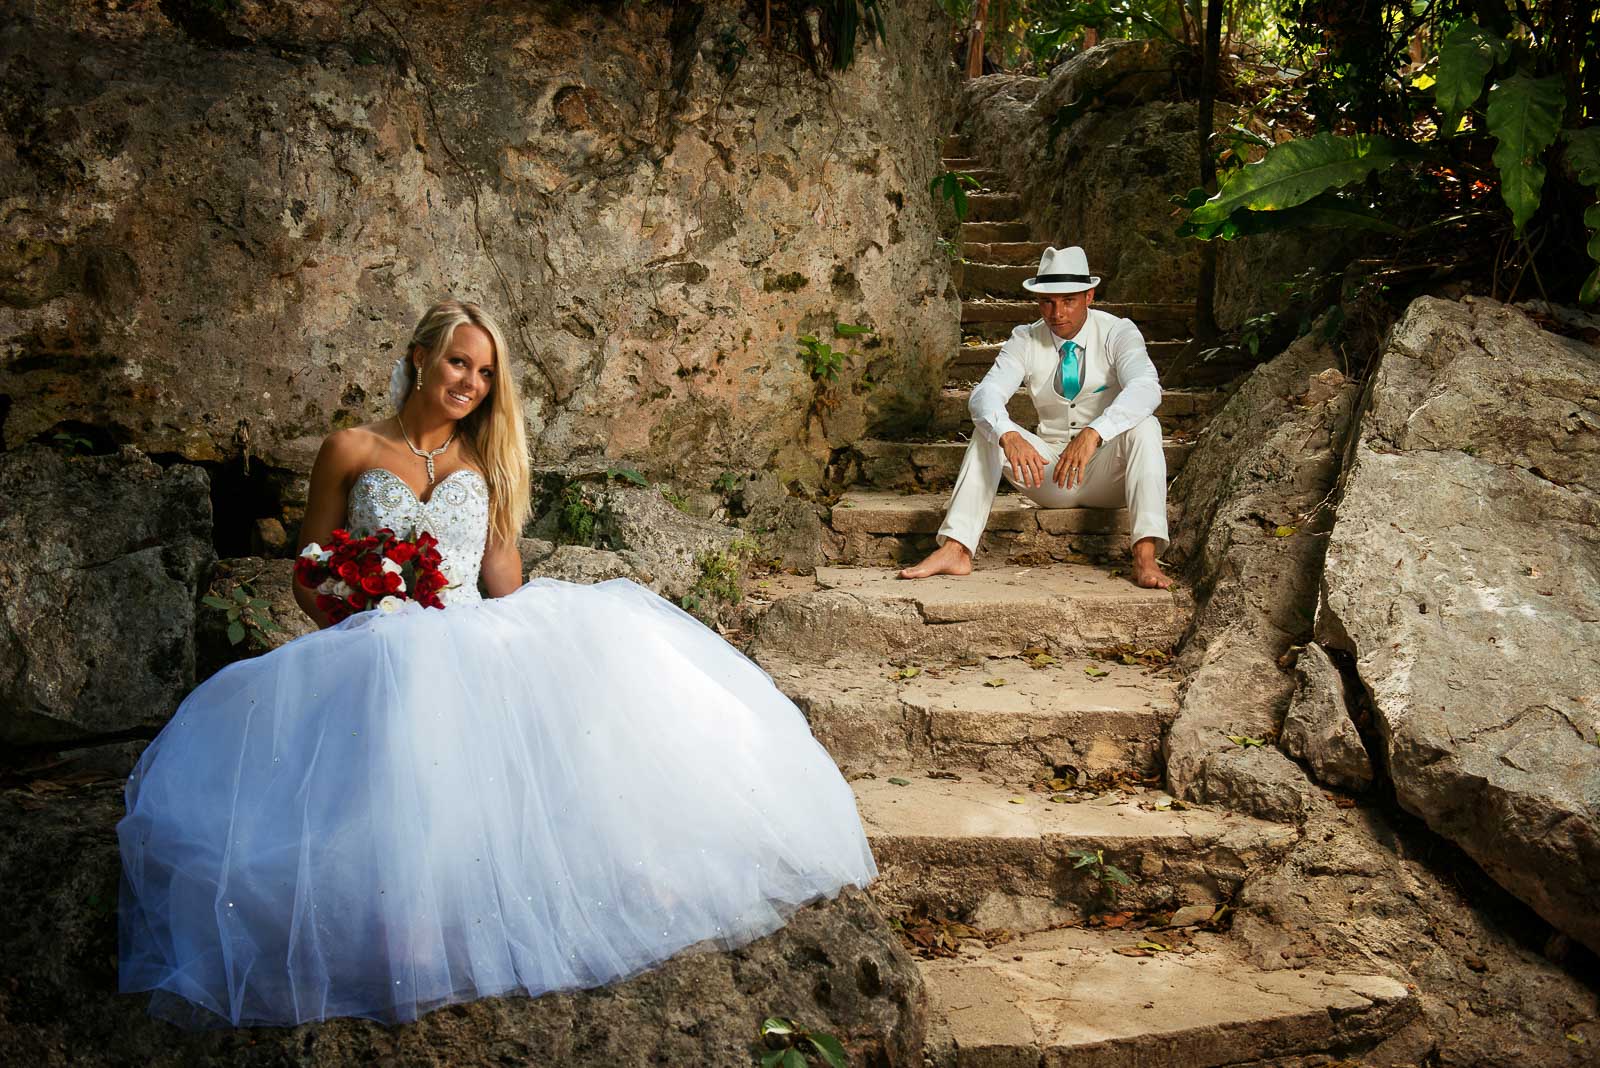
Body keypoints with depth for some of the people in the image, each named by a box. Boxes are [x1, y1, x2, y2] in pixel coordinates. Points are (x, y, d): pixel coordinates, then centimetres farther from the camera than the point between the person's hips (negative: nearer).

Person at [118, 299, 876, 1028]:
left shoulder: (485, 461, 22)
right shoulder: (353, 451, 12)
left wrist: (522, 638, -2)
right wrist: (356, 631, -8)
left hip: (474, 642, 4)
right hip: (379, 649, -3)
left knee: (596, 640, -26)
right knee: (411, 696, -41)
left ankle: (625, 861, -29)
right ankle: (411, 917, -45)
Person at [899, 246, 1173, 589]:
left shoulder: (1117, 333, -11)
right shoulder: (1025, 340, -3)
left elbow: (1146, 388, -31)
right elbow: (985, 394, -20)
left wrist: (1093, 434, -48)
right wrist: (1009, 436, -43)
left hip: (1107, 471, -2)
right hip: (1049, 471, 2)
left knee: (1144, 426, -31)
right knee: (988, 432, -20)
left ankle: (1145, 558, -41)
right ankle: (954, 550, -31)